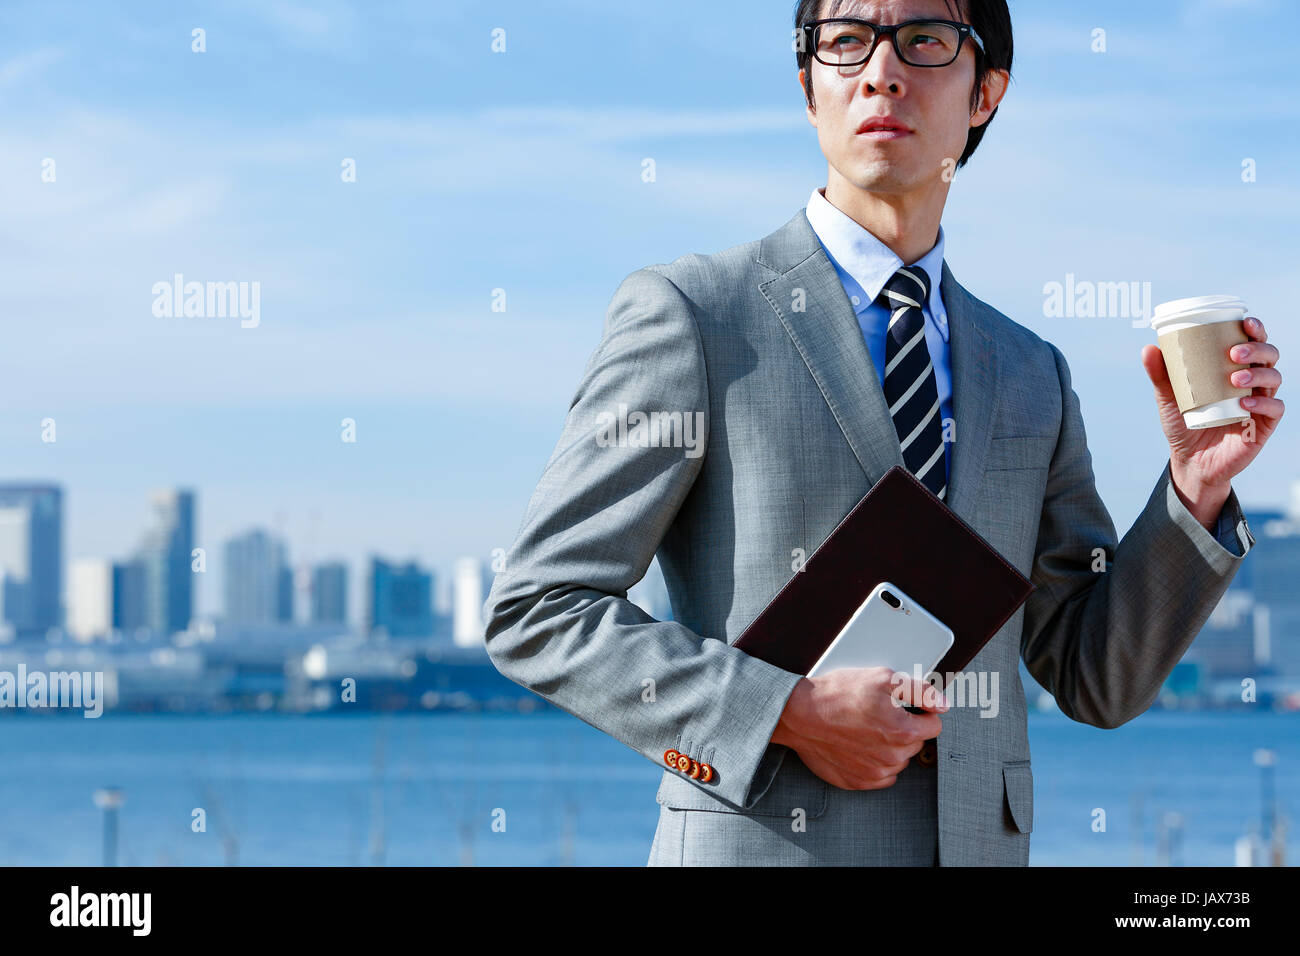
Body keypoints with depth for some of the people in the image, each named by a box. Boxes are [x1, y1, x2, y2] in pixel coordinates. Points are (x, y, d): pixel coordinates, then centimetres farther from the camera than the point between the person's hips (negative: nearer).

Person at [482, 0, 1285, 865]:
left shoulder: (1032, 377, 11)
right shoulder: (687, 315, -3)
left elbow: (1098, 681, 11)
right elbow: (536, 610, -6)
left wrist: (1198, 485, -3)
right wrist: (787, 716, -15)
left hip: (982, 844, 4)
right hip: (758, 842, -4)